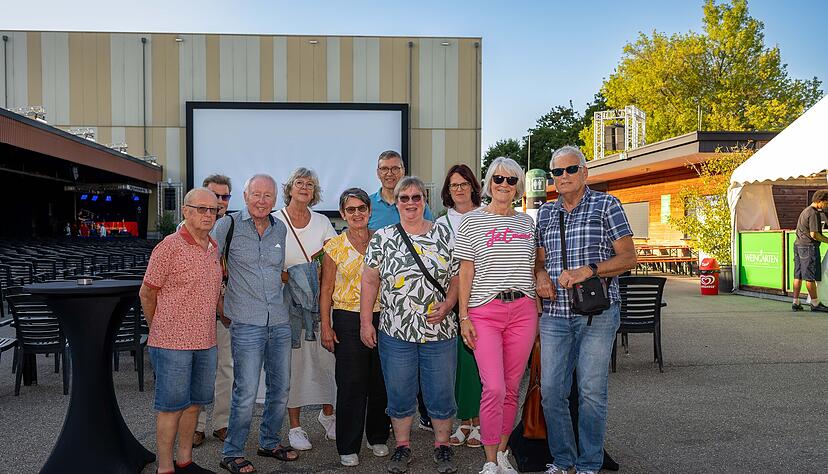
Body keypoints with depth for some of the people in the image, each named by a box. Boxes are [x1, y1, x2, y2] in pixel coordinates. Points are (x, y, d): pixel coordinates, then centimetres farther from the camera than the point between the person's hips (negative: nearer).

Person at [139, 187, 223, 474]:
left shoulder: (214, 248, 10)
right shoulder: (169, 247, -12)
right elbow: (147, 294, -6)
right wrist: (159, 331, 5)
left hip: (205, 342, 7)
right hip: (172, 343, -7)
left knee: (195, 403, 15)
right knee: (171, 406, 2)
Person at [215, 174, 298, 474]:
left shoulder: (281, 229, 10)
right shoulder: (228, 226, -4)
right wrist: (220, 305, 1)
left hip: (280, 322, 5)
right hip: (247, 323, -5)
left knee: (280, 389, 12)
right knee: (246, 393, -5)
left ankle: (269, 443, 32)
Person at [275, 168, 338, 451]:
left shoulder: (321, 222, 9)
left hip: (319, 298, 3)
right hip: (287, 300, -2)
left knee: (325, 356, 1)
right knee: (293, 360, 1)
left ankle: (327, 414, 24)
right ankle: (295, 426, 13)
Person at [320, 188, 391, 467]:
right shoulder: (335, 246, 1)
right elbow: (326, 290, 2)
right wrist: (325, 326, -3)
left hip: (381, 318, 2)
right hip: (348, 320, -2)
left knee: (380, 382, 8)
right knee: (351, 384, -1)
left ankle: (378, 437, 26)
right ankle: (348, 447, 12)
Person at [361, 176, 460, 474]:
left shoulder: (444, 235, 3)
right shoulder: (382, 238, 1)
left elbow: (458, 277, 6)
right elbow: (370, 282, 3)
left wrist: (447, 305, -10)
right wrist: (365, 322, -1)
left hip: (440, 332, 0)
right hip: (395, 333, 0)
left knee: (441, 392, 9)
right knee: (399, 393, 10)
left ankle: (442, 446, 28)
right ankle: (402, 446, 29)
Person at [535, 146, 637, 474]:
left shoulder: (606, 205, 1)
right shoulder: (545, 213, 14)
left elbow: (628, 258, -4)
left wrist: (587, 270, -18)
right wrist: (540, 274, -2)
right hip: (554, 315, 4)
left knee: (591, 391, -1)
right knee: (551, 390, 5)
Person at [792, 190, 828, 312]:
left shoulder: (805, 211, 19)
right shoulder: (814, 213, -12)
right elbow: (814, 234, -18)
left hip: (798, 244, 10)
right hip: (808, 247, -10)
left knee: (798, 276, 9)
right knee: (811, 276, -4)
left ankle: (795, 302, 11)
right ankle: (815, 303, 2)